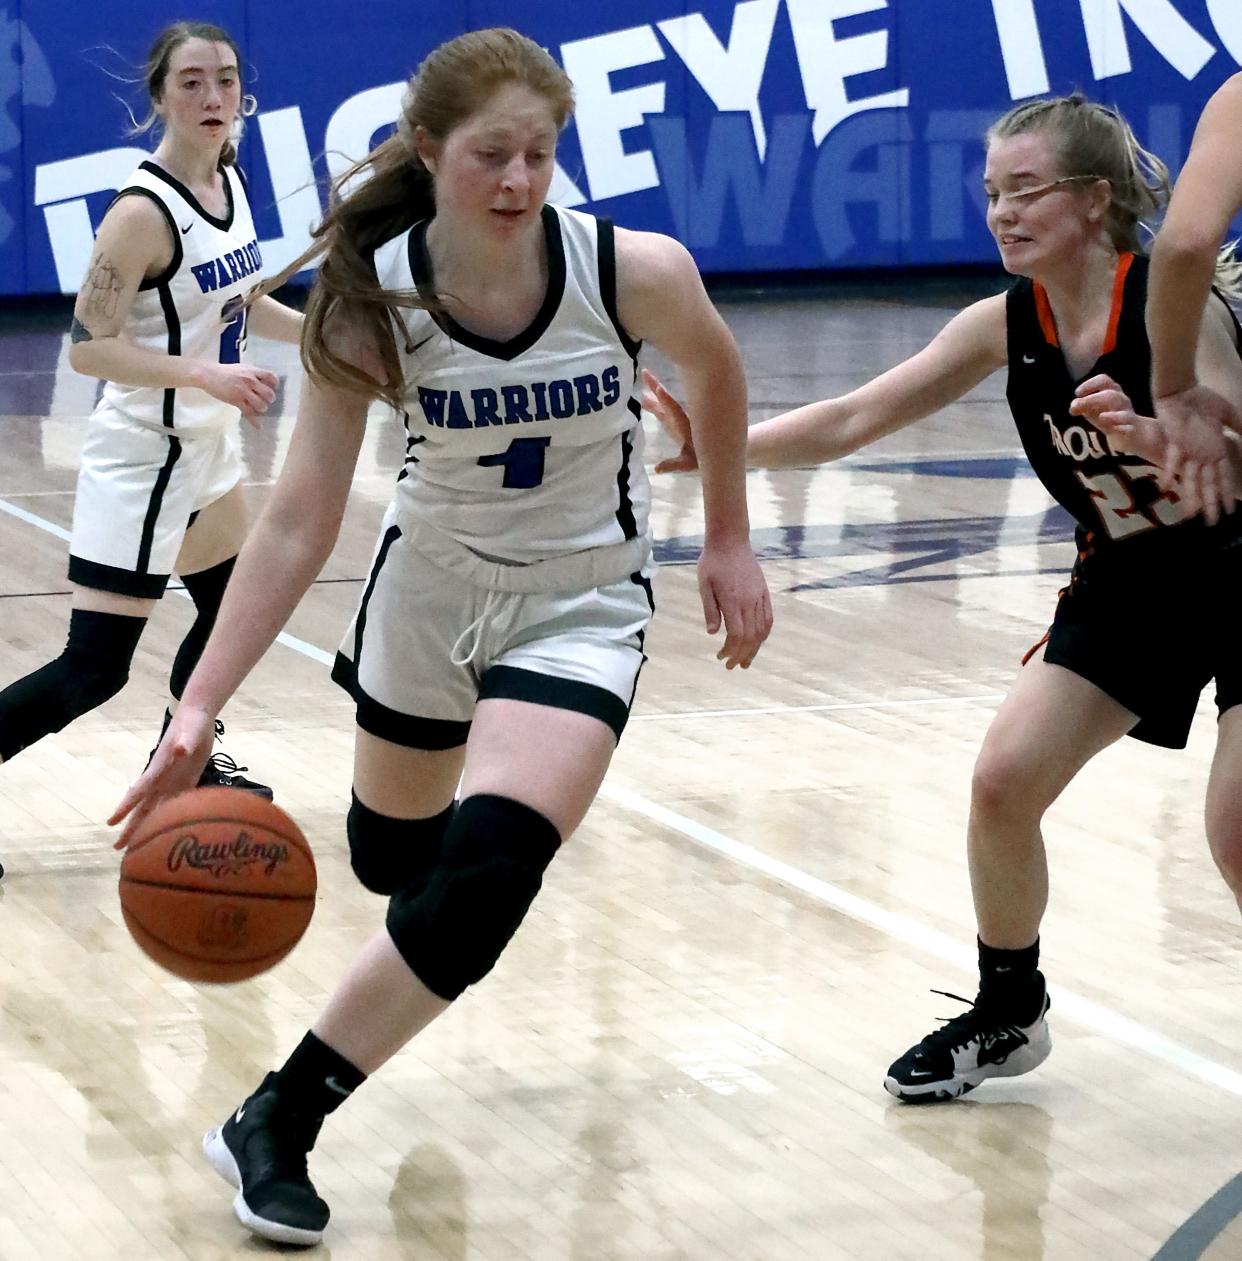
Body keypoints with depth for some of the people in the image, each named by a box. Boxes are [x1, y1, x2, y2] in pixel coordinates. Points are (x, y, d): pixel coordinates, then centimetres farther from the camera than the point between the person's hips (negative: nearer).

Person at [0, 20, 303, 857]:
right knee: (94, 670, -11)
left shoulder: (230, 182, 3)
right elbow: (89, 347, -25)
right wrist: (207, 375, -33)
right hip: (144, 463, -9)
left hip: (206, 450, 9)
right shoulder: (143, 211, -23)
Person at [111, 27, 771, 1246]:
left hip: (581, 603, -2)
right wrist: (197, 711, -28)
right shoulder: (367, 304, -24)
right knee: (389, 855, 22)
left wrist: (727, 540, 6)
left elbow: (714, 371, -1)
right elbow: (296, 523, -21)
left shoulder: (638, 272, -25)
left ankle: (279, 1123, -9)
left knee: (485, 874, -23)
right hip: (430, 582, 2)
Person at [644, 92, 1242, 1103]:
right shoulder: (1008, 327, -8)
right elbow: (851, 421, -8)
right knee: (1005, 781, -2)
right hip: (1128, 584, 6)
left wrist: (1147, 435, -44)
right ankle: (1007, 1015, 19)